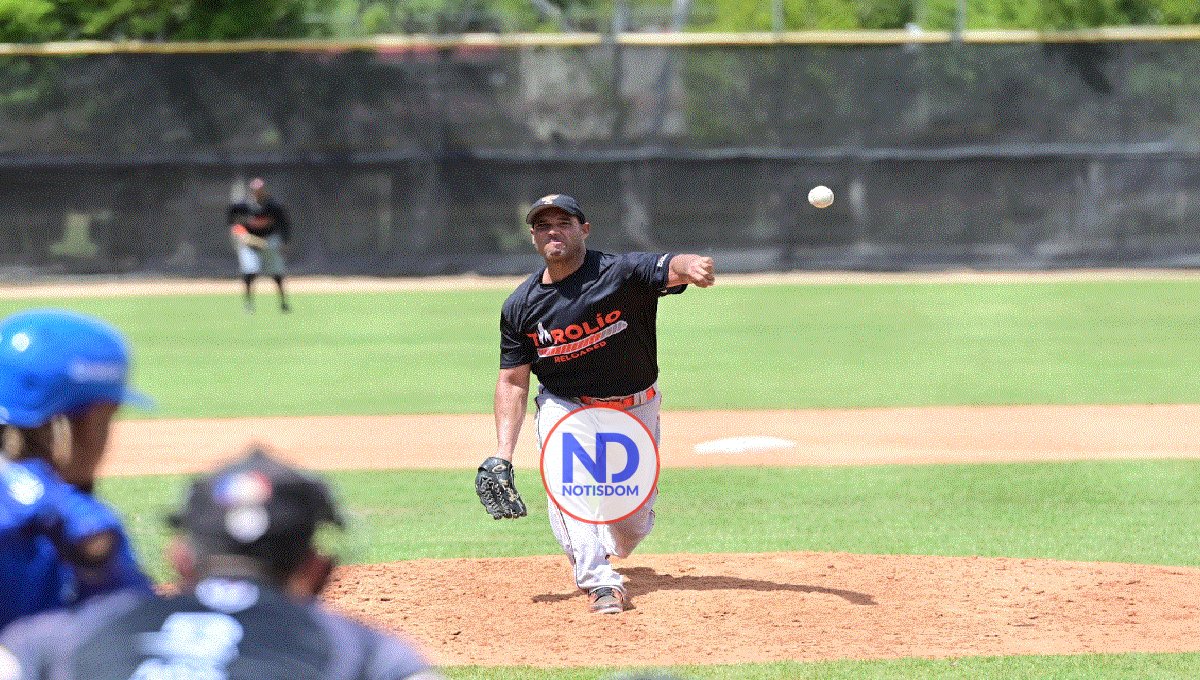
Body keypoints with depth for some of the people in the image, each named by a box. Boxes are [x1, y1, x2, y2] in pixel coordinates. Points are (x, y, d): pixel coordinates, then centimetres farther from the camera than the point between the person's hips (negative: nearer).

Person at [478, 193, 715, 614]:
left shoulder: (621, 273, -18)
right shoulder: (520, 305, -7)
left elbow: (670, 268, -37)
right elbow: (513, 380, -3)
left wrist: (690, 267, -64)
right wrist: (502, 455, -13)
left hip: (635, 409, -1)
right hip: (565, 406, 1)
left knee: (633, 523, 3)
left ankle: (608, 546, 40)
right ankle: (599, 580, -34)